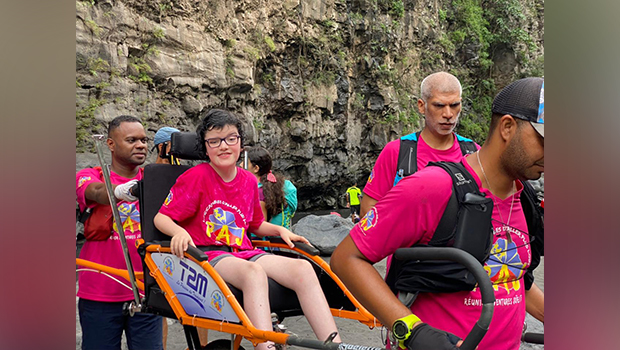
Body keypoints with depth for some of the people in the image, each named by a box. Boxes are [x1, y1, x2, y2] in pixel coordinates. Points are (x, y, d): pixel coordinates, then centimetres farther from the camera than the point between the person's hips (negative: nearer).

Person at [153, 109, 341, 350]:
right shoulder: (195, 177, -1)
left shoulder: (249, 181, 14)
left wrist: (280, 230, 10)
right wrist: (179, 232, -23)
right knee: (254, 272, -39)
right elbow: (161, 217, -1)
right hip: (208, 254, -5)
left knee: (303, 268, -22)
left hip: (244, 253, 5)